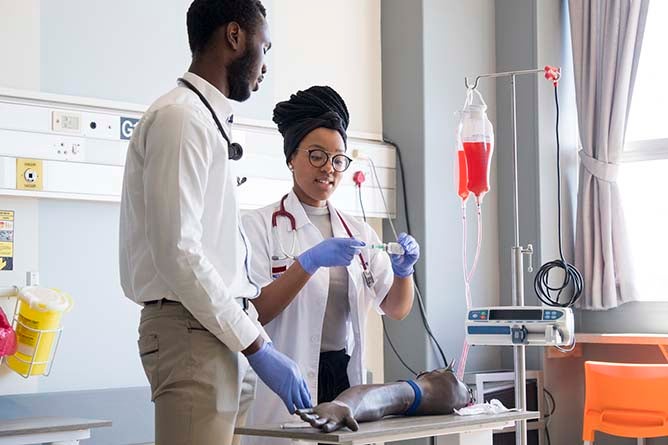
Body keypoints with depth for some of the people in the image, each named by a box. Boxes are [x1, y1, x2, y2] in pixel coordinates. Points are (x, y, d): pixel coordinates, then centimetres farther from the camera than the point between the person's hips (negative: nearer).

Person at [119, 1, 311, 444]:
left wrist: (255, 339, 15)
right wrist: (256, 344, -15)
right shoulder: (180, 117, -10)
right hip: (193, 330, -9)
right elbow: (176, 253, -18)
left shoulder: (208, 122, 19)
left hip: (223, 330, 9)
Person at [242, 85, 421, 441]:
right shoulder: (260, 226, -2)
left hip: (345, 379, 4)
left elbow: (396, 309, 8)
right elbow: (253, 312, -13)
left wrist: (403, 271, -12)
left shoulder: (357, 232, 12)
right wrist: (309, 262, -24)